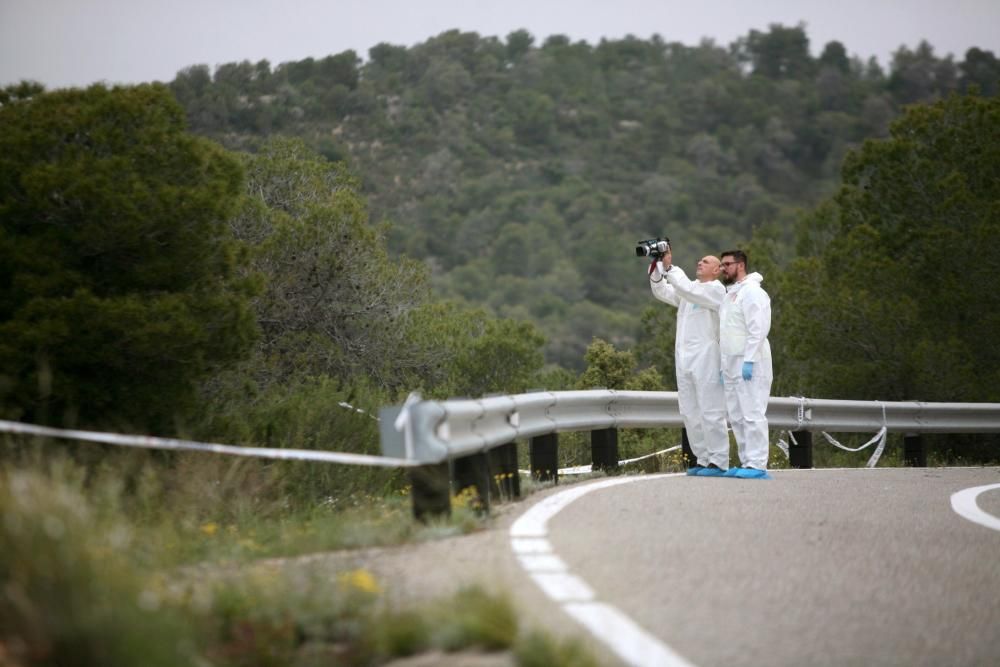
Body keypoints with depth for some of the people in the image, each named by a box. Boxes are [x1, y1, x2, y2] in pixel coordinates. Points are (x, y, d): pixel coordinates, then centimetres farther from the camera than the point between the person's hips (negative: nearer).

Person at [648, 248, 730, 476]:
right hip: (684, 359, 8)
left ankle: (718, 462, -5)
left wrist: (670, 267, -17)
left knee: (710, 413, -8)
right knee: (690, 414, 8)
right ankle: (703, 459, 14)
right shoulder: (688, 290, 21)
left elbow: (688, 289, -17)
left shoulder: (716, 290, -3)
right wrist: (657, 267, -2)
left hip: (705, 359, -8)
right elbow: (662, 292, 12)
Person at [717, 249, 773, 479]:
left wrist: (749, 361, -22)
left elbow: (759, 329, -17)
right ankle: (746, 462, 13)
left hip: (750, 365, -10)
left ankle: (757, 466, -12)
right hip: (732, 366, 10)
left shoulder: (752, 292, -9)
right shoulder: (730, 294, 21)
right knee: (736, 416, 10)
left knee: (752, 415, -11)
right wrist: (723, 366, 19)